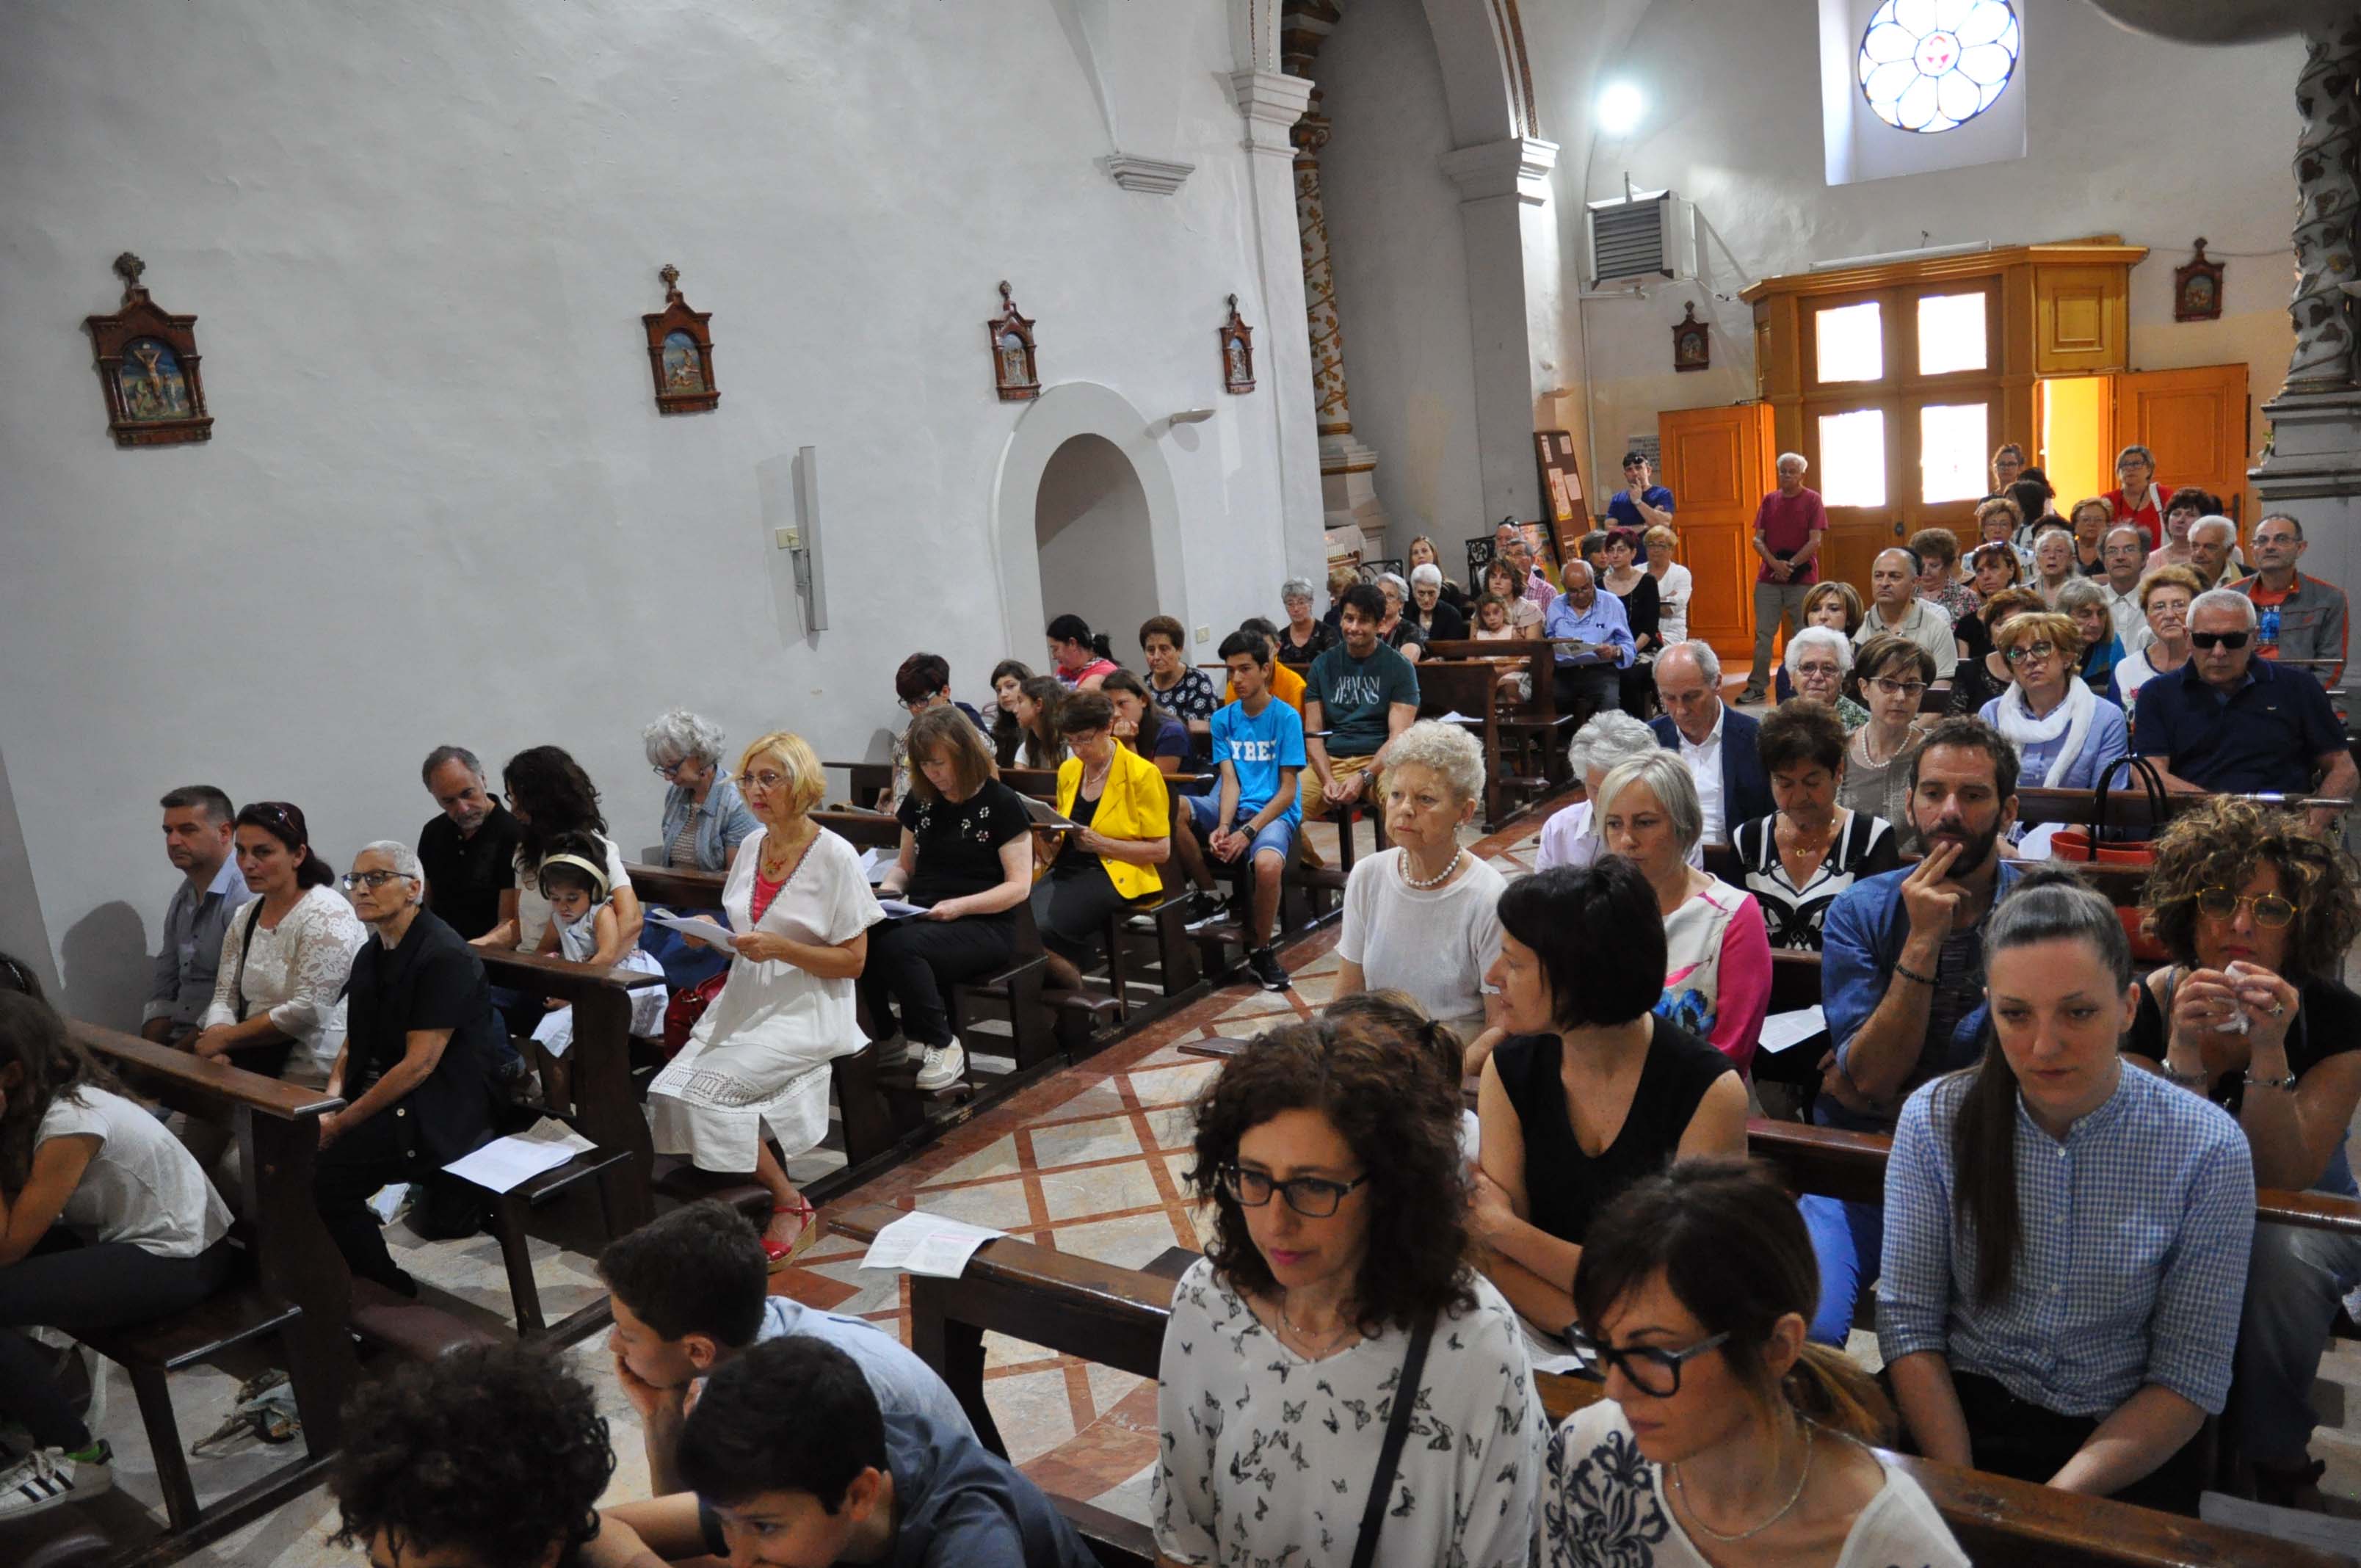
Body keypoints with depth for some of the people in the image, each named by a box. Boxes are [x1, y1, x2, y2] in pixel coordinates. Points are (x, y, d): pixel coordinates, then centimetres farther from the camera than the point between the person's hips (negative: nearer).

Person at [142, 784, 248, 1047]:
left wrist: (183, 1051, -15)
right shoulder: (183, 897, 17)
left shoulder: (245, 896, -14)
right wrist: (152, 1047, 6)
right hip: (176, 1039, 8)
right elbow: (163, 982, 19)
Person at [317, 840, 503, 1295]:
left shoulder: (446, 958, -16)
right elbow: (355, 1042, 16)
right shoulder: (371, 954, 12)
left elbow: (418, 1065, -19)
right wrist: (332, 1098, -3)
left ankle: (391, 1292, -2)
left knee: (323, 1175, -21)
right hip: (379, 1094, 9)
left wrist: (342, 1123, -17)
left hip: (438, 1112, -9)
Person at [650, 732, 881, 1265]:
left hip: (807, 1014, -6)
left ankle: (790, 1205, -3)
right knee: (669, 1090, -15)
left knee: (707, 1089, -23)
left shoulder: (834, 856, -9)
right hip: (745, 1002, 7)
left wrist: (779, 948, -20)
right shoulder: (751, 846, 10)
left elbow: (852, 961, -10)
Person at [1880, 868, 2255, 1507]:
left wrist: (2057, 1501, -16)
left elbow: (2190, 1375, -6)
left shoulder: (2208, 1148, -7)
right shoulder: (1935, 1119, -5)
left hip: (2122, 1439, 0)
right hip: (1961, 1413, 1)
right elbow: (1908, 1321, -4)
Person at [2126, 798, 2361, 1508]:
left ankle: (2279, 1465, -10)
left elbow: (2280, 1181, -21)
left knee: (2282, 1254, -35)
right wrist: (2184, 1055, -35)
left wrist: (2268, 1052, -35)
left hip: (2304, 1218, 0)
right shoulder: (2148, 1005, -15)